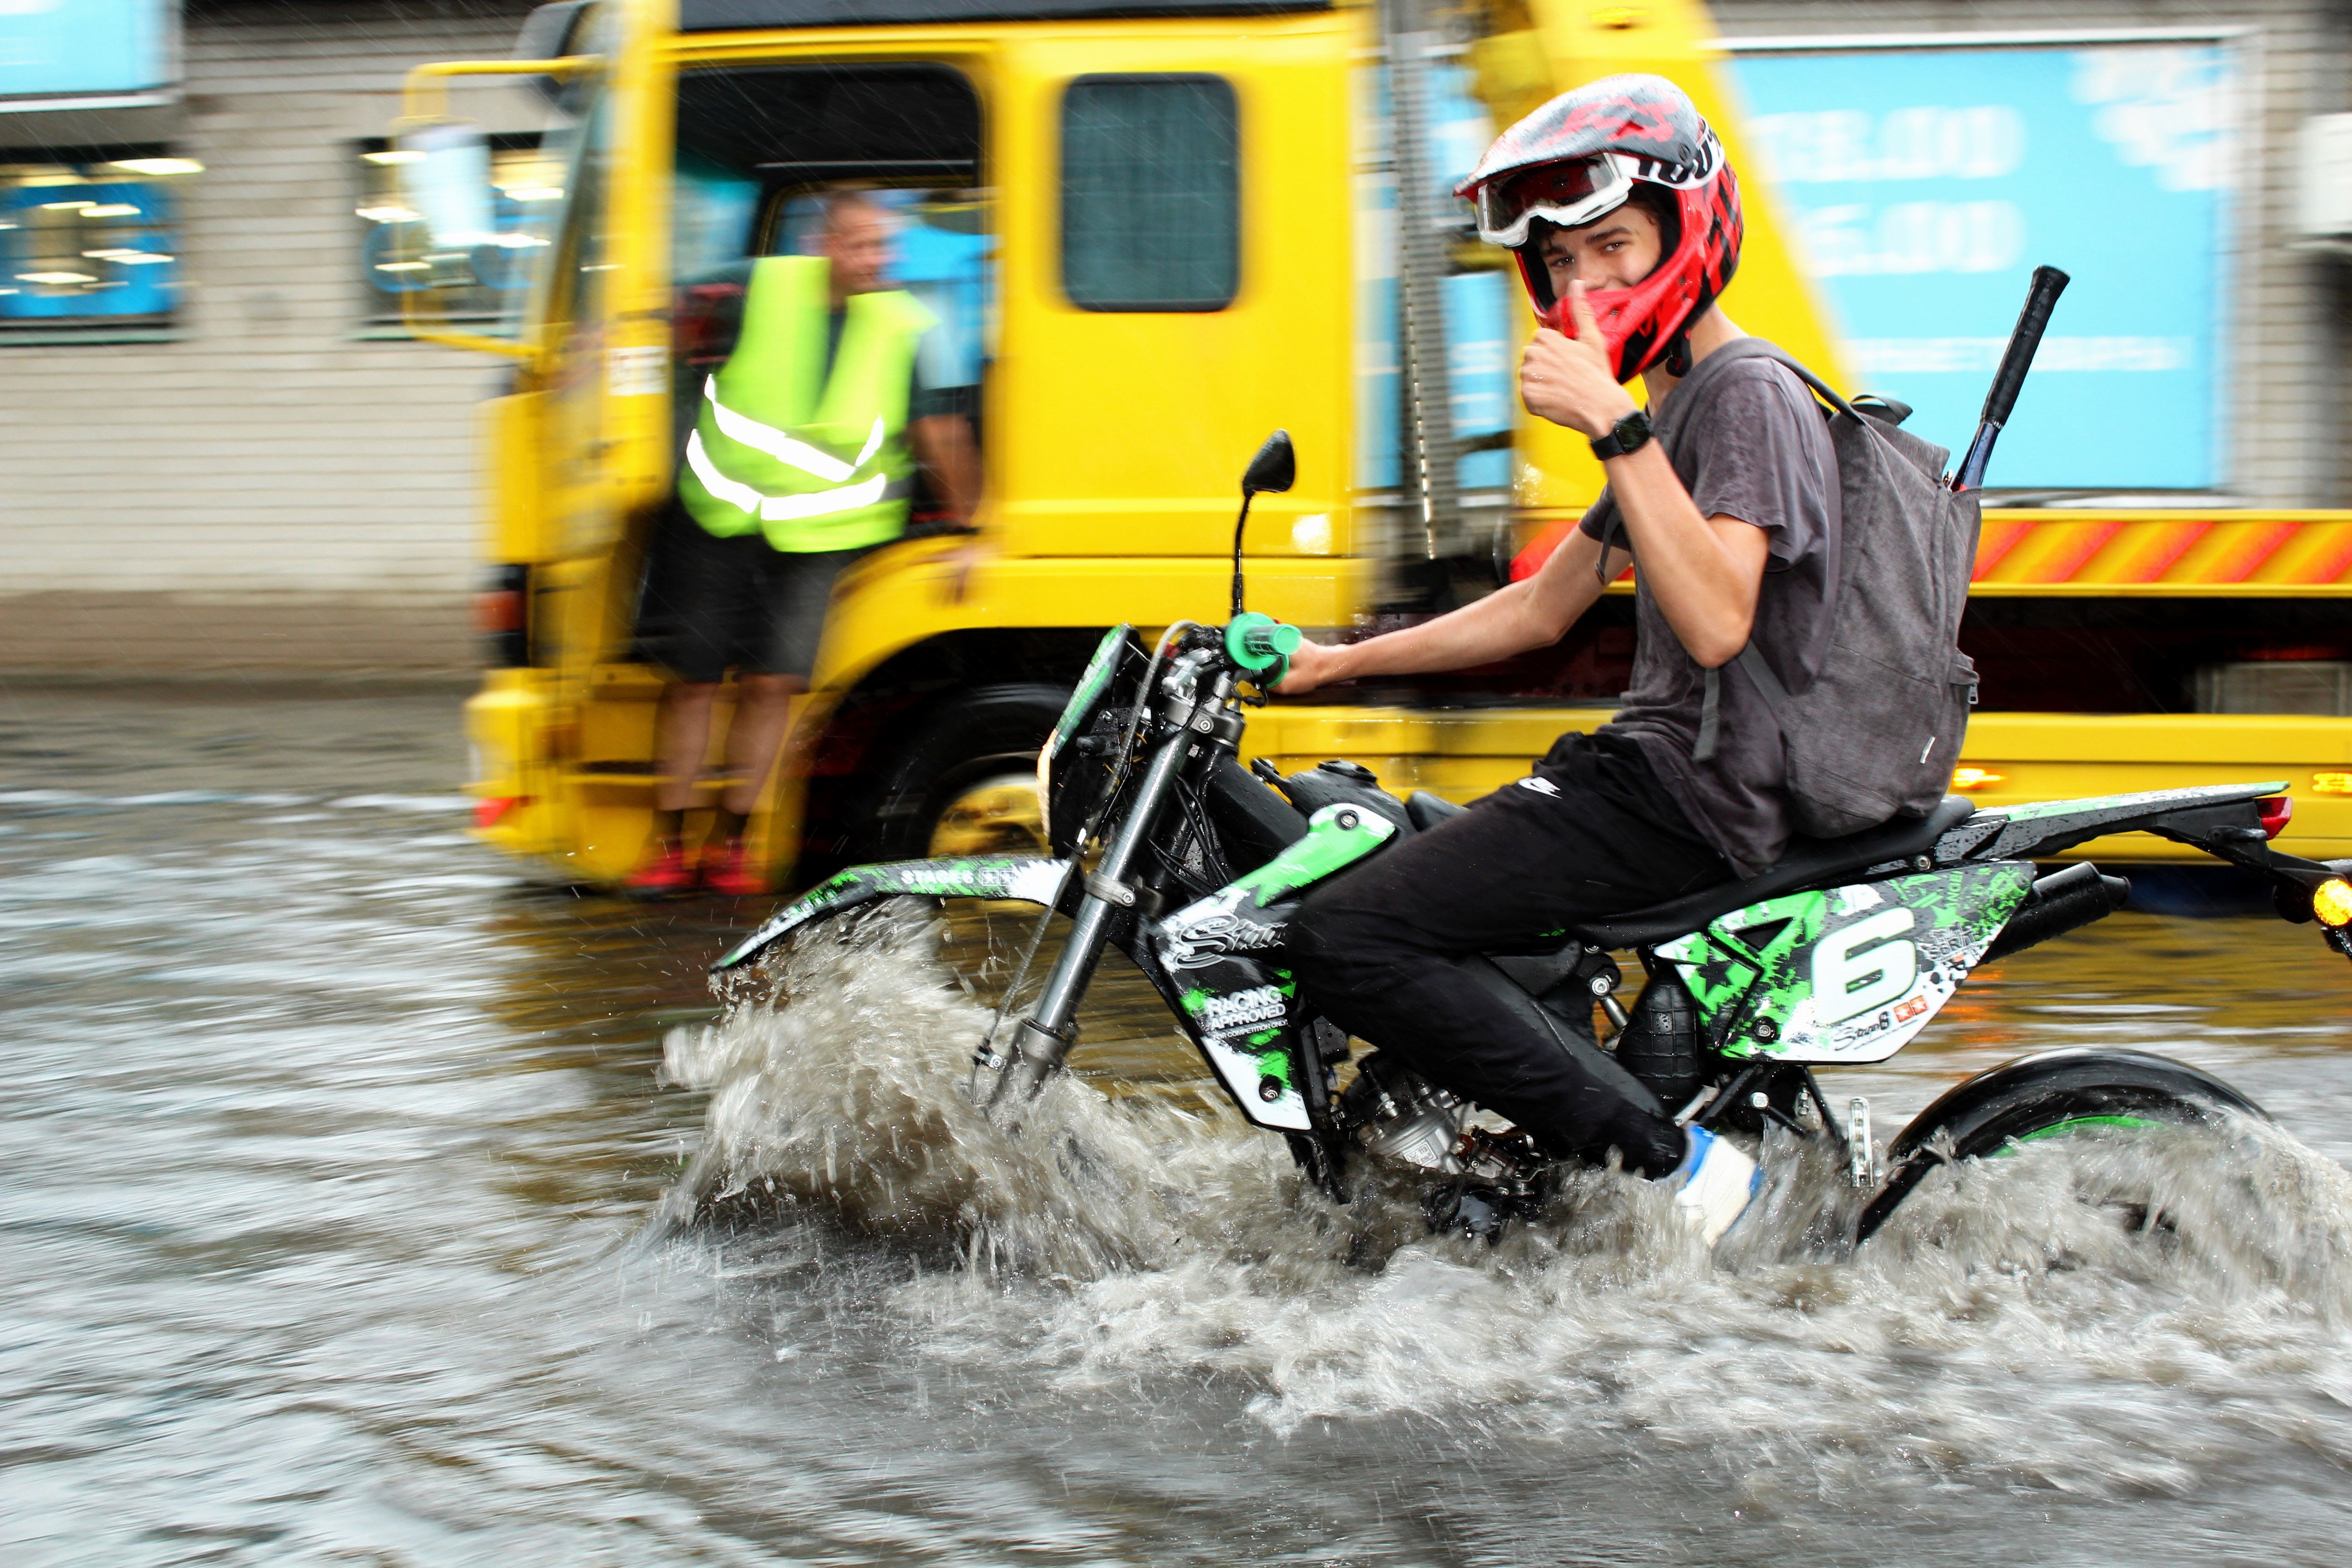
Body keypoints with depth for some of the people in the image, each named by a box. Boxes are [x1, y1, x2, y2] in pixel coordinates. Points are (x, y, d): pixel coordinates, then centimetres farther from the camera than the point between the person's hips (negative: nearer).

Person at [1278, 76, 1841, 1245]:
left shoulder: (1749, 401, -13)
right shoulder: (1668, 411, 19)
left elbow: (1717, 622, -29)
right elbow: (1542, 610, 26)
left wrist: (1615, 428, -30)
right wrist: (1344, 662, 25)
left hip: (1694, 796, -11)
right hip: (1645, 767, 11)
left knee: (1345, 938, -20)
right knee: (1377, 856, 26)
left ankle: (1665, 1162, -18)